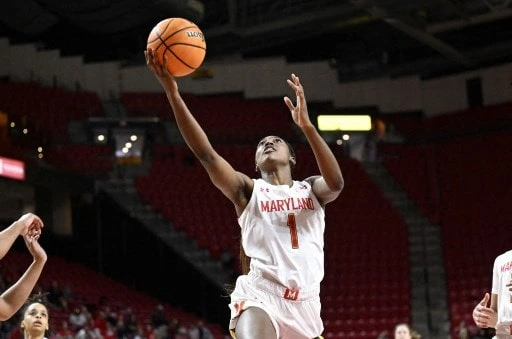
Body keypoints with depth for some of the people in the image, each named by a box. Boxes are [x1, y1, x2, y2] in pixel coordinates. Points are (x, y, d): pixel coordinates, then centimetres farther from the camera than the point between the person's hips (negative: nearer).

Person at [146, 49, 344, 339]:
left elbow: (336, 183, -14)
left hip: (304, 303, 3)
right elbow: (206, 153, -6)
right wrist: (173, 93, -17)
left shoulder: (312, 190, 11)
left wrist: (307, 127, -26)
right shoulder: (249, 190, 7)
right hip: (259, 296, -3)